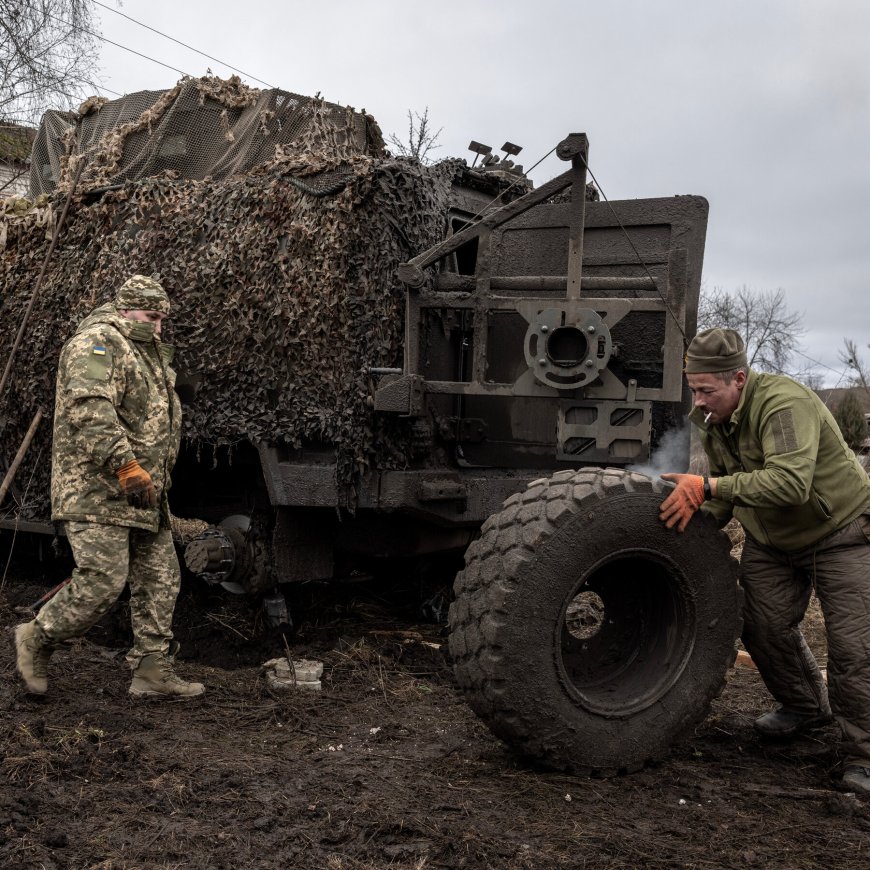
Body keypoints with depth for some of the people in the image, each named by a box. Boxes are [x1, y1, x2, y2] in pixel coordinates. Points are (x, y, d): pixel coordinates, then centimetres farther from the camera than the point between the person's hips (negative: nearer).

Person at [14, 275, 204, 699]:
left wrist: (155, 480, 24)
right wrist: (127, 466, -29)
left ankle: (153, 670, 13)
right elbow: (89, 408, -25)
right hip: (98, 490, -10)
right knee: (103, 582, -11)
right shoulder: (98, 342, -9)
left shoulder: (147, 353, 23)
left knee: (160, 579, 7)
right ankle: (35, 640, 11)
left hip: (143, 495, 10)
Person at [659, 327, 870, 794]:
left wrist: (708, 487, -47)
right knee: (764, 627, 5)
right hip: (770, 541, 7)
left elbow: (791, 483, -47)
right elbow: (725, 487, 6)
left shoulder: (784, 404, -33)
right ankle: (804, 707, 32)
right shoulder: (714, 422, -6)